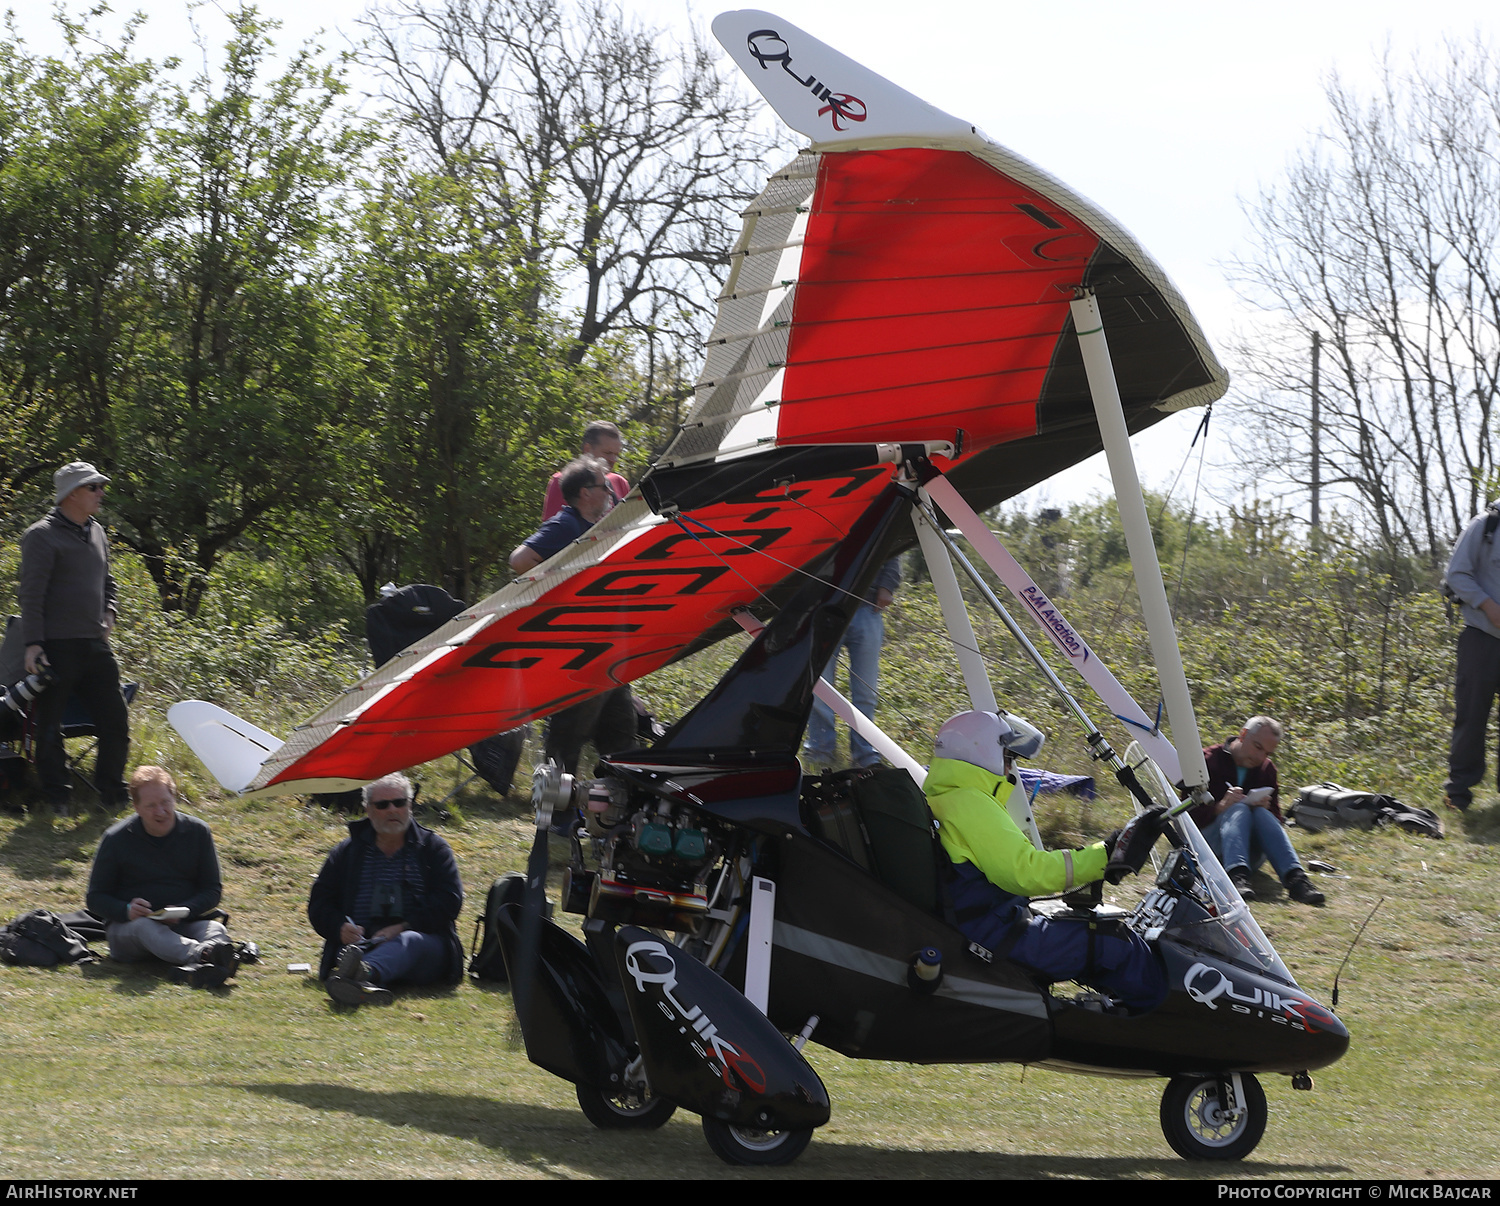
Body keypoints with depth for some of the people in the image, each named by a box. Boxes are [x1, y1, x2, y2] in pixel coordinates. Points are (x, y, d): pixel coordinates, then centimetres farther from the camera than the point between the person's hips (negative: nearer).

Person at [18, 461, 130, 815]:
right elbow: (30, 594, -13)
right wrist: (32, 643, -18)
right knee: (50, 728, 1)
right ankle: (57, 799, 10)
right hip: (57, 648, -7)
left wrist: (108, 612, 11)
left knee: (115, 722, 6)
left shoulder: (96, 533, 16)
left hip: (96, 645, 7)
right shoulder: (42, 536, -9)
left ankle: (112, 794, 18)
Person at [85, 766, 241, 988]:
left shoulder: (197, 832, 4)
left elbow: (213, 890, 8)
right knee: (145, 928, -38)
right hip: (127, 926, -2)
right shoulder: (116, 839, 0)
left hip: (184, 924, 2)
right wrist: (126, 910, -19)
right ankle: (203, 954, -71)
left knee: (216, 930, -30)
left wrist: (184, 910, -14)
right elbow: (96, 899, 4)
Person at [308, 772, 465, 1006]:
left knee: (411, 941, -39)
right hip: (361, 943, 2)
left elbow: (449, 899, 3)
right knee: (350, 948, -36)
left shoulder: (433, 848, 16)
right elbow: (319, 903, 19)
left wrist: (405, 927, -12)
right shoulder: (347, 852, 21)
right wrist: (341, 927, -6)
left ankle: (363, 972, -72)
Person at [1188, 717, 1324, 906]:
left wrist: (1265, 808, -13)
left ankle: (1295, 878, -47)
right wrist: (1221, 807, -25)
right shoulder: (1208, 760, 0)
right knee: (1239, 809, -31)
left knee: (1261, 813, -26)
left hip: (1250, 854, 3)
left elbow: (1276, 820, 10)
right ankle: (1237, 877, -57)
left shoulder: (1267, 769, 14)